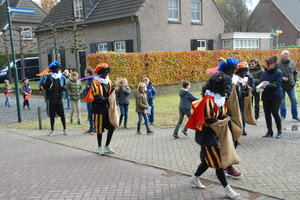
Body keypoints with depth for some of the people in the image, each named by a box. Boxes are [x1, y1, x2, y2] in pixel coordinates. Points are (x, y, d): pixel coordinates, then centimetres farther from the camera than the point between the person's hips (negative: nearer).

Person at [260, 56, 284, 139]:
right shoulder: (265, 72, 6)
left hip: (276, 96, -5)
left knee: (275, 112, -9)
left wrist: (267, 85, -27)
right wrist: (262, 84, -15)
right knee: (267, 113, 6)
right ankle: (269, 131, 19)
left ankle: (279, 131, 12)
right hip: (266, 96, 5)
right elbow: (261, 81, 8)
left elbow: (277, 85, -16)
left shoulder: (278, 72, -9)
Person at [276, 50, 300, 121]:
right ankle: (283, 115, 22)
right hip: (282, 86, -3)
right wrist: (281, 78, -19)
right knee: (282, 102, 6)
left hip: (291, 86, 3)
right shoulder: (278, 64, -8)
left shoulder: (292, 63, 6)